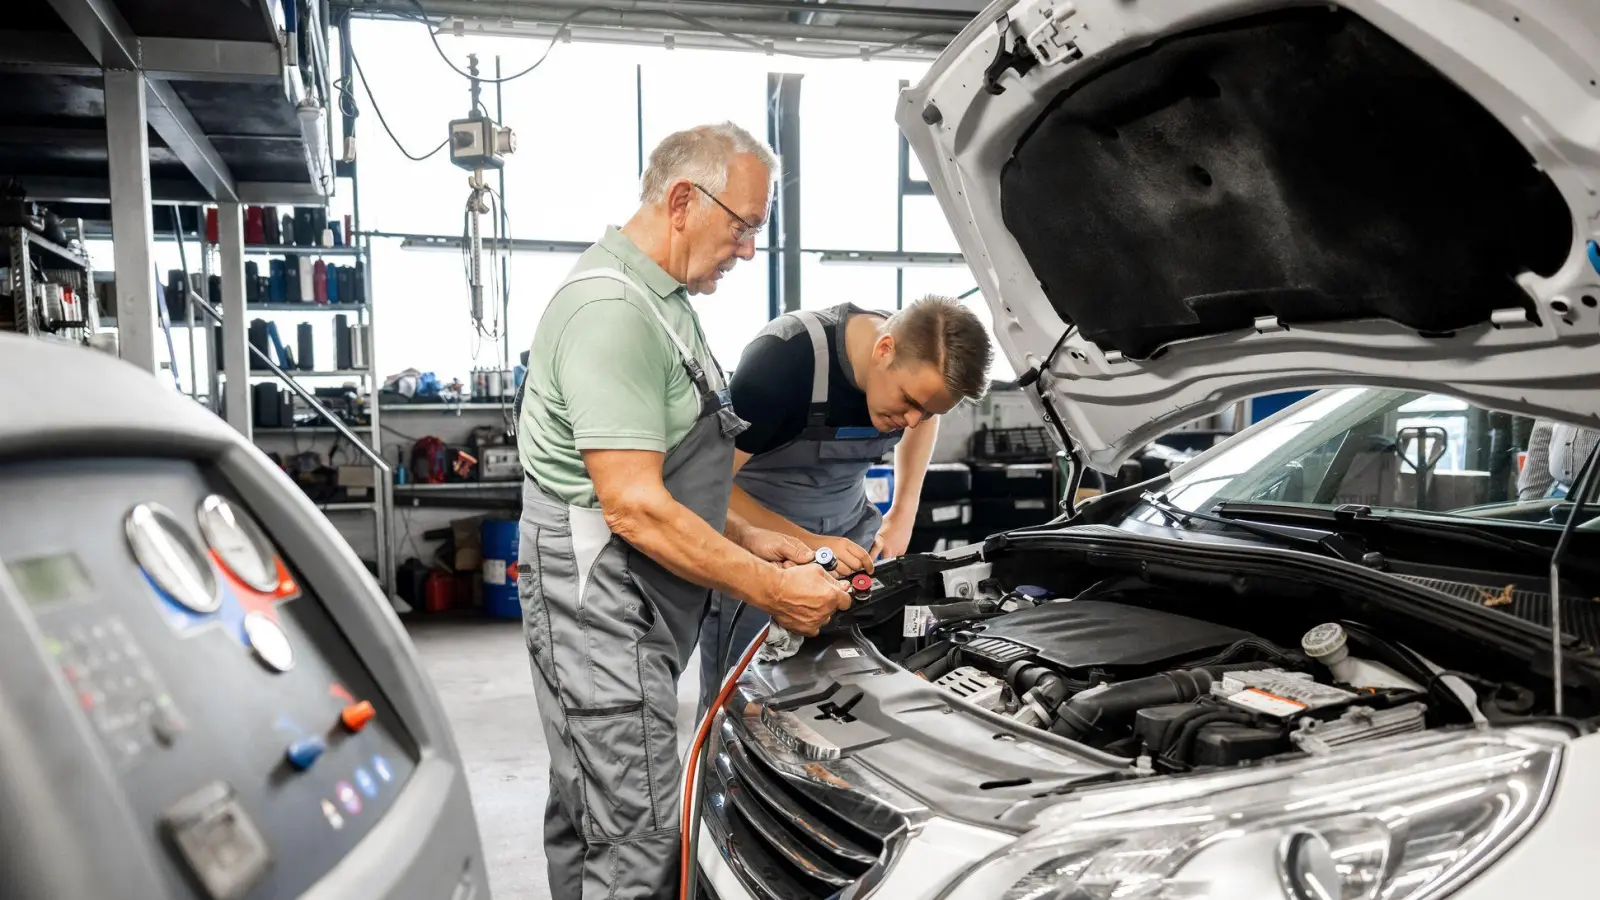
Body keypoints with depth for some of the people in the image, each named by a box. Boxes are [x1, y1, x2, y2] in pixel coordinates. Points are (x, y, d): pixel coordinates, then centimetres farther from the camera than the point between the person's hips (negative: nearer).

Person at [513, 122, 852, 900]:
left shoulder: (661, 300, 14)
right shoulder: (612, 311, -20)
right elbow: (635, 508, -25)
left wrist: (748, 539, 12)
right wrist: (772, 590, -19)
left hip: (633, 603, 10)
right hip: (600, 601, -10)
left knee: (589, 818, 19)